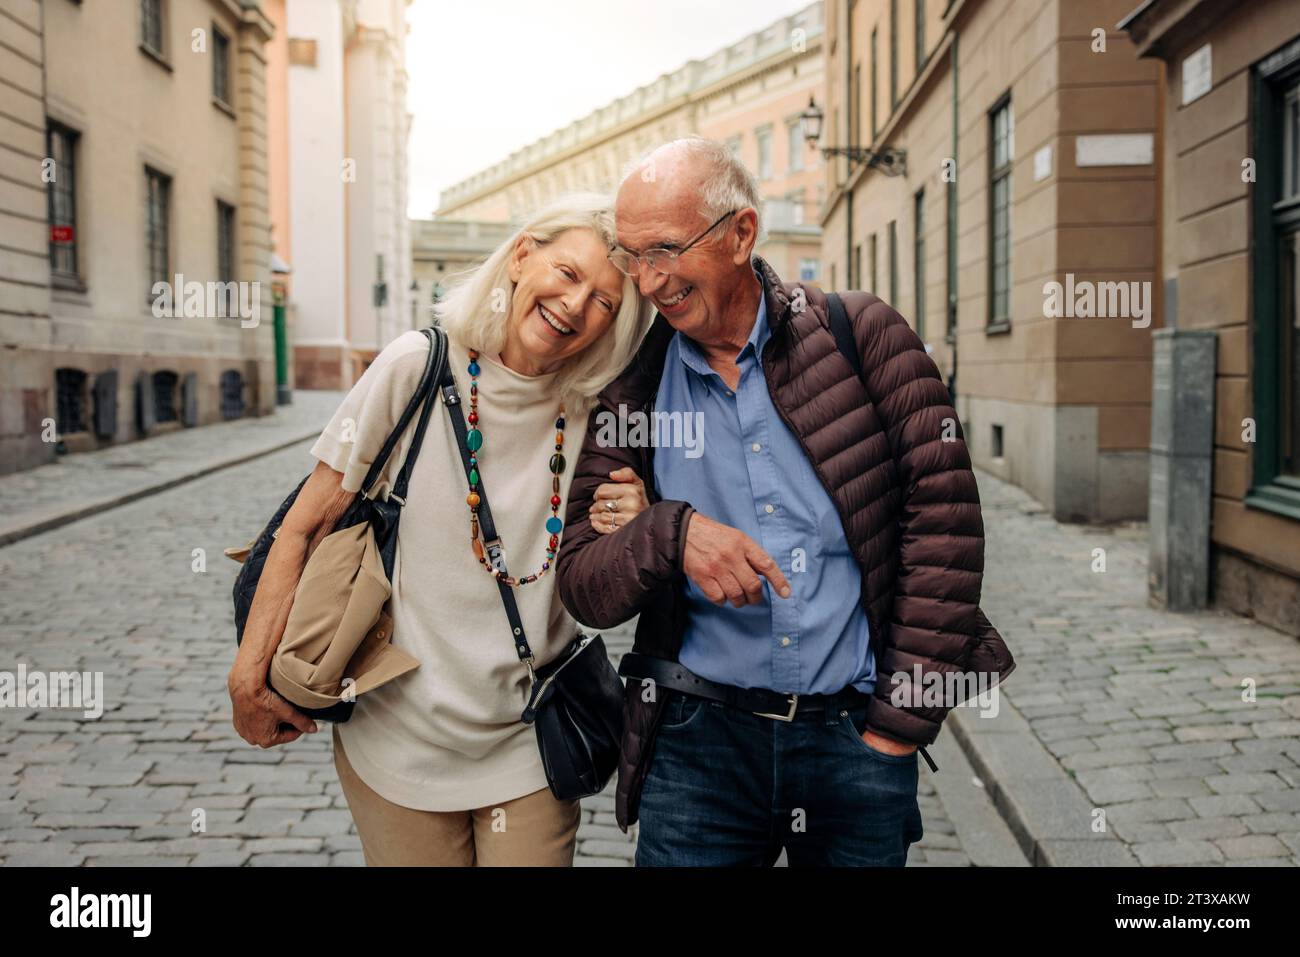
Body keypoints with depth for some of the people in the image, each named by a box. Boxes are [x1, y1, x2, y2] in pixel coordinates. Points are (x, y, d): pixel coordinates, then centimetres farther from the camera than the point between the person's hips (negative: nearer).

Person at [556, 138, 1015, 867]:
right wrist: (670, 533, -21)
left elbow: (945, 516, -5)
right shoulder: (632, 389, 2)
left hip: (858, 737, -1)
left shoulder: (862, 335, -2)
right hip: (700, 735, 1)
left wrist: (902, 719, -7)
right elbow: (582, 587, 0)